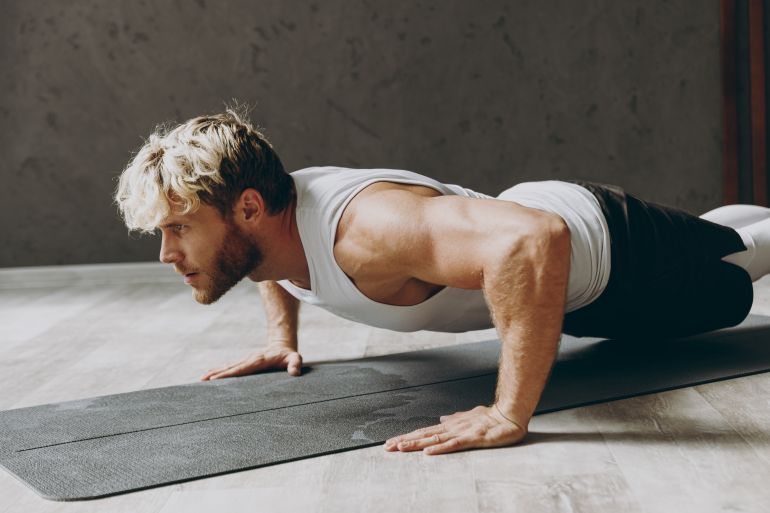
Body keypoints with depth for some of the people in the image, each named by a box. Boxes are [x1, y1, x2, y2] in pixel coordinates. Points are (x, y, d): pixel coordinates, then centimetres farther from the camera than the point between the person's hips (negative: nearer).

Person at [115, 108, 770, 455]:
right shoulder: (270, 219, -17)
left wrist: (509, 414, -55)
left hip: (602, 241, -7)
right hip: (529, 211, 7)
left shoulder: (362, 227, -44)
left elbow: (535, 240, -58)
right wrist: (282, 337, 4)